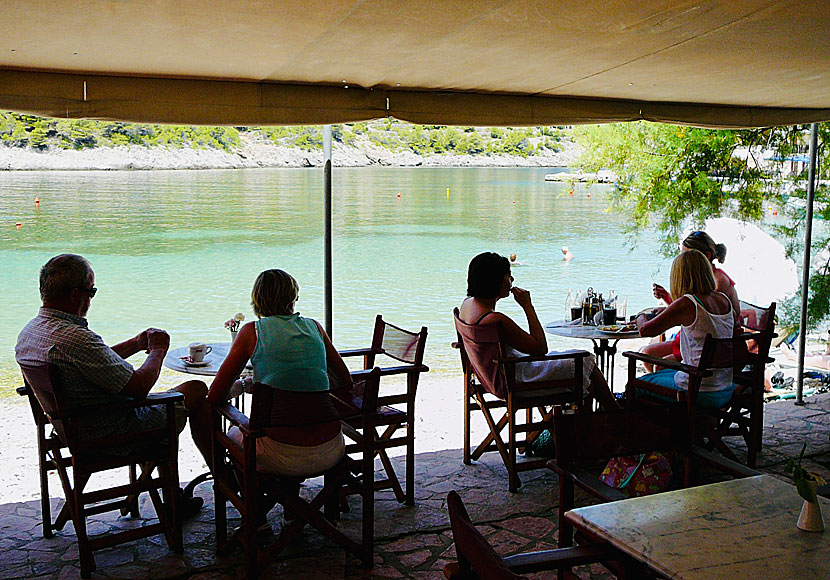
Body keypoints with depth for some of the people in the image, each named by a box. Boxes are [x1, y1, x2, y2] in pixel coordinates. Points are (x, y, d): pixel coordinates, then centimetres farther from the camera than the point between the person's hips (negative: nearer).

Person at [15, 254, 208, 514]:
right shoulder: (76, 339, -32)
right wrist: (157, 350, -9)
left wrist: (136, 344, 10)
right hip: (114, 437, -9)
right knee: (196, 390, 7)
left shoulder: (29, 332, -1)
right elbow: (138, 387, -26)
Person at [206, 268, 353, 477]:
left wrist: (240, 386, 25)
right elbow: (346, 382, 20)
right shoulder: (314, 327, 11)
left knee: (234, 435, 30)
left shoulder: (252, 331, 3)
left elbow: (215, 396, 5)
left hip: (282, 456, -3)